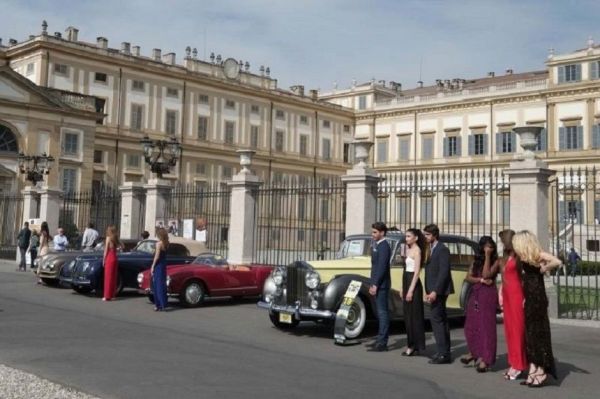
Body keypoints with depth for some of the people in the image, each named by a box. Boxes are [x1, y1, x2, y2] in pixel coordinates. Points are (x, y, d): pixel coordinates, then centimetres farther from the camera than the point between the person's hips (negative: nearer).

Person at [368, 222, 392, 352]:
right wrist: (373, 284, 16)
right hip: (378, 283, 10)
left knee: (382, 312, -7)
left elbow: (382, 267, -20)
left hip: (381, 284, -10)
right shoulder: (378, 245, 16)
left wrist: (375, 285, -21)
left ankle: (382, 343, -5)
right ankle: (381, 340, 18)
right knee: (381, 312, 12)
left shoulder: (384, 246, -14)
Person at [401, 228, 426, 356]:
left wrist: (411, 290, -21)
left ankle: (414, 346, 0)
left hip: (413, 283, -9)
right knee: (408, 315, 10)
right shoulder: (409, 250, 15)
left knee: (414, 315, -5)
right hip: (406, 282, 9)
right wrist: (403, 288, 17)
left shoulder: (417, 250, -12)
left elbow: (416, 271, -17)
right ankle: (411, 345, 16)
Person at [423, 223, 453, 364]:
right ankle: (445, 352, 17)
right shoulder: (431, 249, 15)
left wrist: (435, 291, -22)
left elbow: (444, 272, -19)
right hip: (434, 291, 9)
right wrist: (429, 291, 10)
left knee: (436, 319, -11)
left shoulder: (442, 249, -12)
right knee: (441, 320, 11)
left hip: (439, 291, -9)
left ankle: (443, 354, -9)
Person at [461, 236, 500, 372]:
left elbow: (486, 274, -17)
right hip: (475, 295, 6)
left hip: (488, 296, -5)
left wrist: (488, 256, -14)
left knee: (486, 326, -6)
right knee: (471, 325, 11)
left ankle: (485, 359, -4)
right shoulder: (476, 261, 12)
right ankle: (473, 353, 31)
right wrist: (481, 280, -12)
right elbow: (468, 277, 4)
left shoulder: (495, 261, -3)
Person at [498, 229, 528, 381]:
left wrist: (525, 297, -22)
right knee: (509, 329, 10)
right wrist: (501, 294, 14)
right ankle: (513, 363, 16)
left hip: (516, 295, -9)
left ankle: (518, 365, 1)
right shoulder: (506, 257, 15)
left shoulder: (518, 257, -12)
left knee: (517, 328, -4)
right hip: (507, 296, 9)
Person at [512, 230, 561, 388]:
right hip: (529, 299, 8)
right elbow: (526, 279, 11)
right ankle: (533, 372, 15)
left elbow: (557, 262, -27)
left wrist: (543, 269, -12)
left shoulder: (538, 255, -12)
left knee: (539, 333, -3)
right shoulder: (526, 259, 10)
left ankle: (541, 373, 3)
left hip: (538, 298, -8)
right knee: (529, 333, 9)